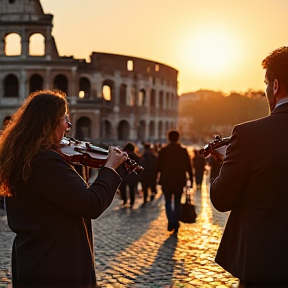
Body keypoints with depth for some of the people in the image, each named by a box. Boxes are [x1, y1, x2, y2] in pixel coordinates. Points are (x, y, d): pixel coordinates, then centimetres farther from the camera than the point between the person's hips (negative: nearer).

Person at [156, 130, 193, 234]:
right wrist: (191, 179, 3)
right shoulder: (183, 151, -2)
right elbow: (188, 167, -2)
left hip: (166, 181, -1)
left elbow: (158, 166, -1)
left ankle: (171, 222, -13)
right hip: (179, 181, 1)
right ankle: (175, 225, 10)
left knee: (168, 202, 9)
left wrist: (156, 179, 9)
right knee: (177, 203, 12)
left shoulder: (163, 151, -4)